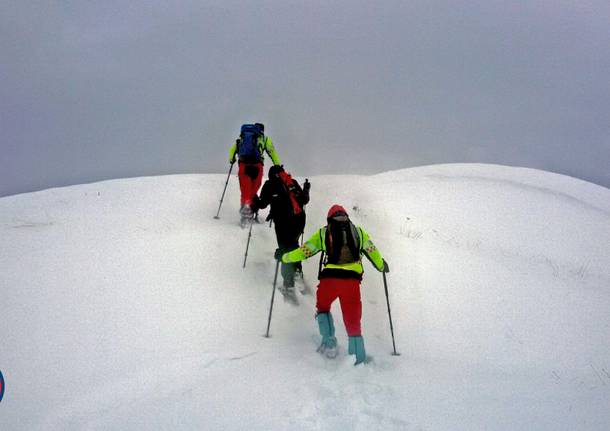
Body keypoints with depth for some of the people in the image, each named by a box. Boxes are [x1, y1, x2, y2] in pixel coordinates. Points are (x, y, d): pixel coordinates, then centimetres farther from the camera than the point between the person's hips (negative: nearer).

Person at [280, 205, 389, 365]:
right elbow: (373, 252, 26)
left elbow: (305, 250, 13)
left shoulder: (323, 233, 14)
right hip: (352, 280, 1)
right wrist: (382, 266, 44)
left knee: (322, 308, 25)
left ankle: (329, 342, 9)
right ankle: (358, 357, 6)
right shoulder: (359, 232, 19)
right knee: (353, 320, 10)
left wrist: (285, 257, 29)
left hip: (330, 278, -1)